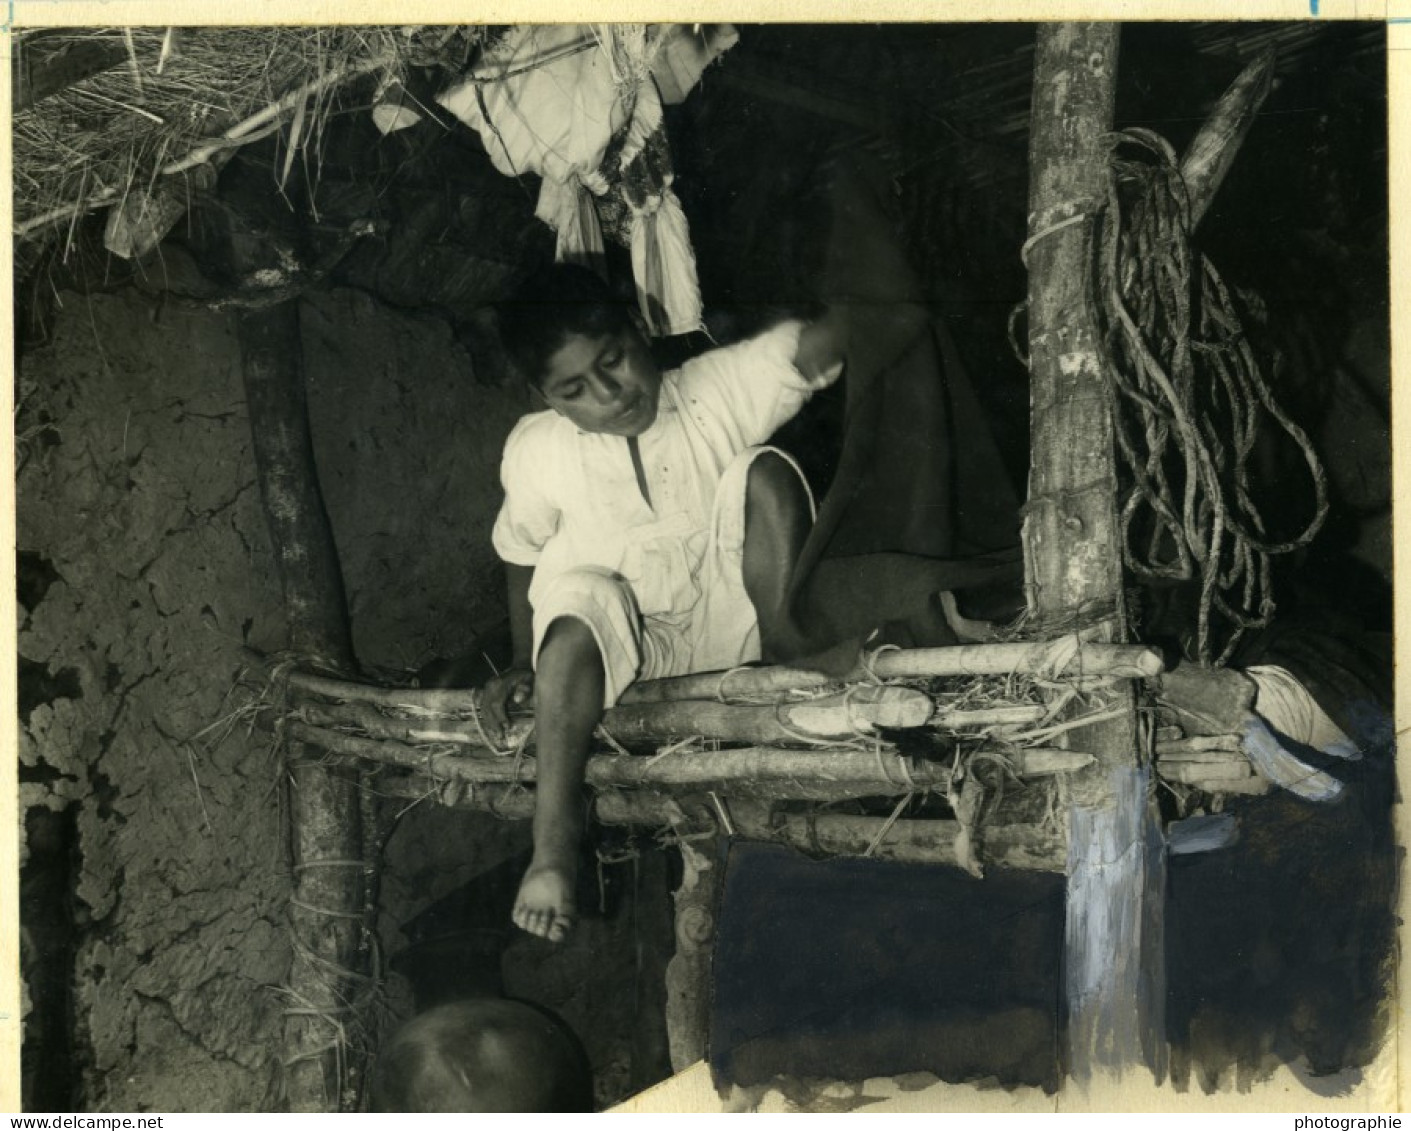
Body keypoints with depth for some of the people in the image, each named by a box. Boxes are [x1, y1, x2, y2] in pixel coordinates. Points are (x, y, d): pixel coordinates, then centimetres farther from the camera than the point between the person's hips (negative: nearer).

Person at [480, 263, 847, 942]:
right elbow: (520, 556, 12)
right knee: (582, 594, -38)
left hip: (729, 613, 0)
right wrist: (525, 663, 8)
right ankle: (553, 845, -39)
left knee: (763, 473, -23)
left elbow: (817, 347, -25)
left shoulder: (718, 389, -9)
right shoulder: (535, 453, -4)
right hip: (628, 639, 0)